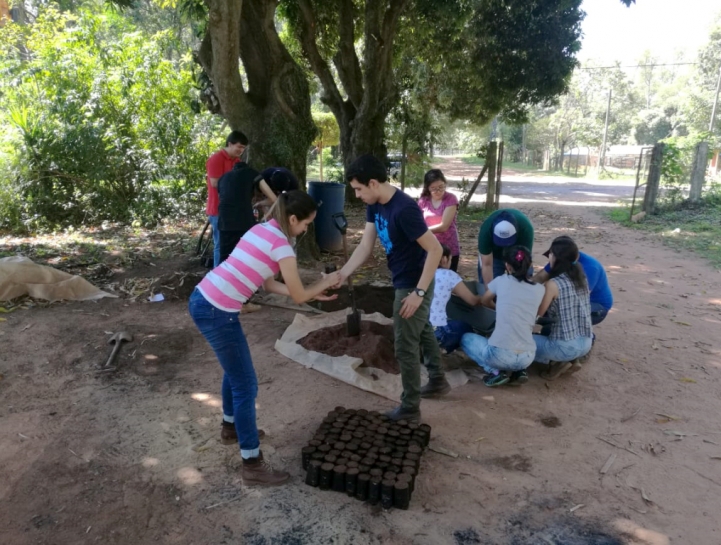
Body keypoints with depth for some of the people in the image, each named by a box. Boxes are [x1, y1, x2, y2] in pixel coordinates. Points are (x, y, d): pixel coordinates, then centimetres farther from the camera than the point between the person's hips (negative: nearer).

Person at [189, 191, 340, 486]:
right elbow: (298, 296, -5)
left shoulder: (261, 230, 14)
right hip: (218, 313, -9)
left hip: (202, 300, 9)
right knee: (246, 386, 3)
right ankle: (252, 464, 15)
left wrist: (312, 294, 17)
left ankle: (231, 426, 50)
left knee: (235, 369, 28)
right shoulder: (281, 245, -13)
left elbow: (268, 284, 18)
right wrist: (324, 283, 14)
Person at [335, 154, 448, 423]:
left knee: (405, 347, 2)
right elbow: (365, 245, -2)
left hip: (413, 285, -10)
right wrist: (342, 274, -14)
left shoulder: (404, 209, -30)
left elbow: (435, 249, -28)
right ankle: (438, 381, 46)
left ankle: (410, 408, 19)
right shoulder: (375, 205, -2)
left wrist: (419, 292, -27)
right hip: (405, 281, 10)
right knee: (422, 331, 25)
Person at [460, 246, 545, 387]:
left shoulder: (501, 281, 2)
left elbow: (484, 301, 22)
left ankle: (497, 372, 5)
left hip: (500, 355, -4)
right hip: (527, 357, 4)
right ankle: (518, 371, 13)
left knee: (466, 338, 25)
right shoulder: (540, 290, 8)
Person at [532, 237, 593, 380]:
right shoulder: (581, 278, 4)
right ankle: (570, 360, 14)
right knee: (546, 331, 33)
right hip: (586, 344, 7)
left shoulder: (553, 284, -17)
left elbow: (538, 313, -8)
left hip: (566, 347, -7)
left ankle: (560, 362, 3)